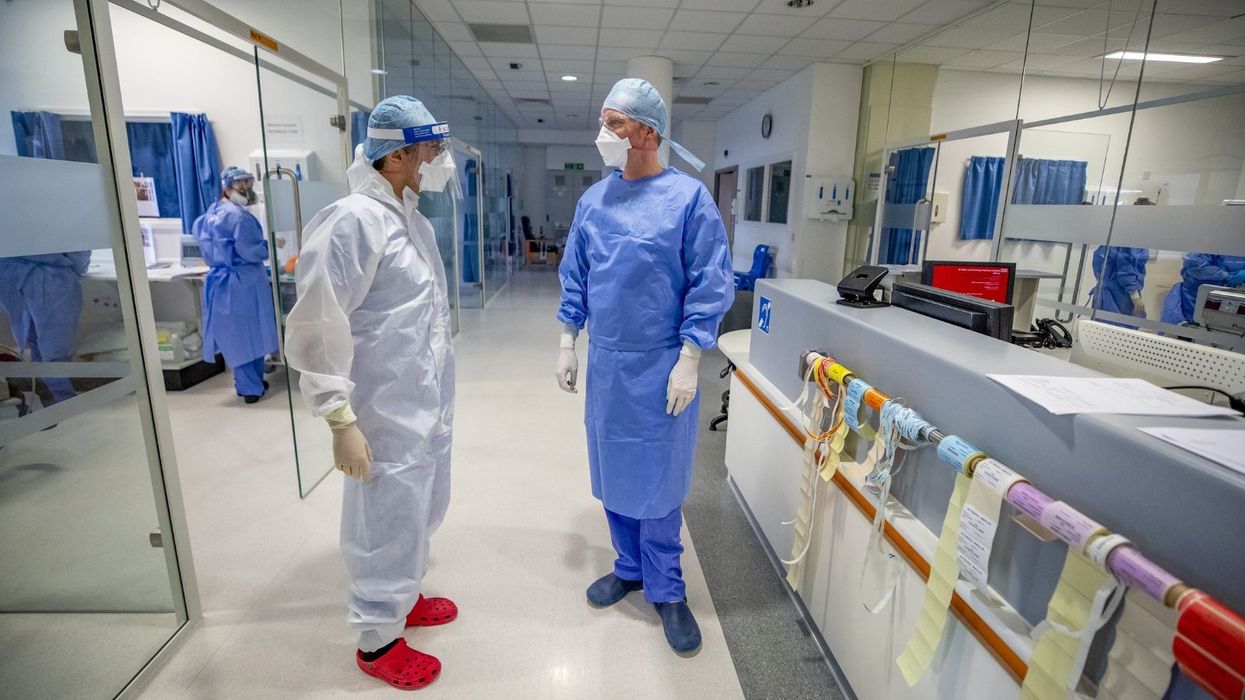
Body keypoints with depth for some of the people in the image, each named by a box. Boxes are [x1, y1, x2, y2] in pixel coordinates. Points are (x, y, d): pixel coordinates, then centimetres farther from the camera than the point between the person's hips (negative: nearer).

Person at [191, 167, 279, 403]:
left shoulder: (211, 213, 12)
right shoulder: (238, 216, -17)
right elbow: (251, 251, -20)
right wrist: (271, 244, -4)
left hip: (220, 280, 9)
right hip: (243, 282, -9)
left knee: (234, 336, 13)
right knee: (250, 334, 1)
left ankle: (247, 384, 23)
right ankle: (252, 388, 8)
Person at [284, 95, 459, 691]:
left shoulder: (411, 217, 11)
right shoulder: (353, 221, -17)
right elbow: (318, 329, -19)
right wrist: (341, 420, -19)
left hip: (428, 403, 9)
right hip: (387, 412, -8)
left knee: (421, 510, 22)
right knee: (388, 521, 7)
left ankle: (401, 597, 45)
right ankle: (377, 637, 31)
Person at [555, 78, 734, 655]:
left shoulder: (688, 197, -9)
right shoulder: (593, 200, 5)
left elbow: (711, 285, -11)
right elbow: (574, 278, 12)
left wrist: (688, 361, -15)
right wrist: (567, 344, 8)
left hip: (660, 367, -5)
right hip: (605, 363, 5)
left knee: (657, 478, 6)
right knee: (612, 471, 15)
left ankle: (666, 590, 26)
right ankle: (630, 568, 37)